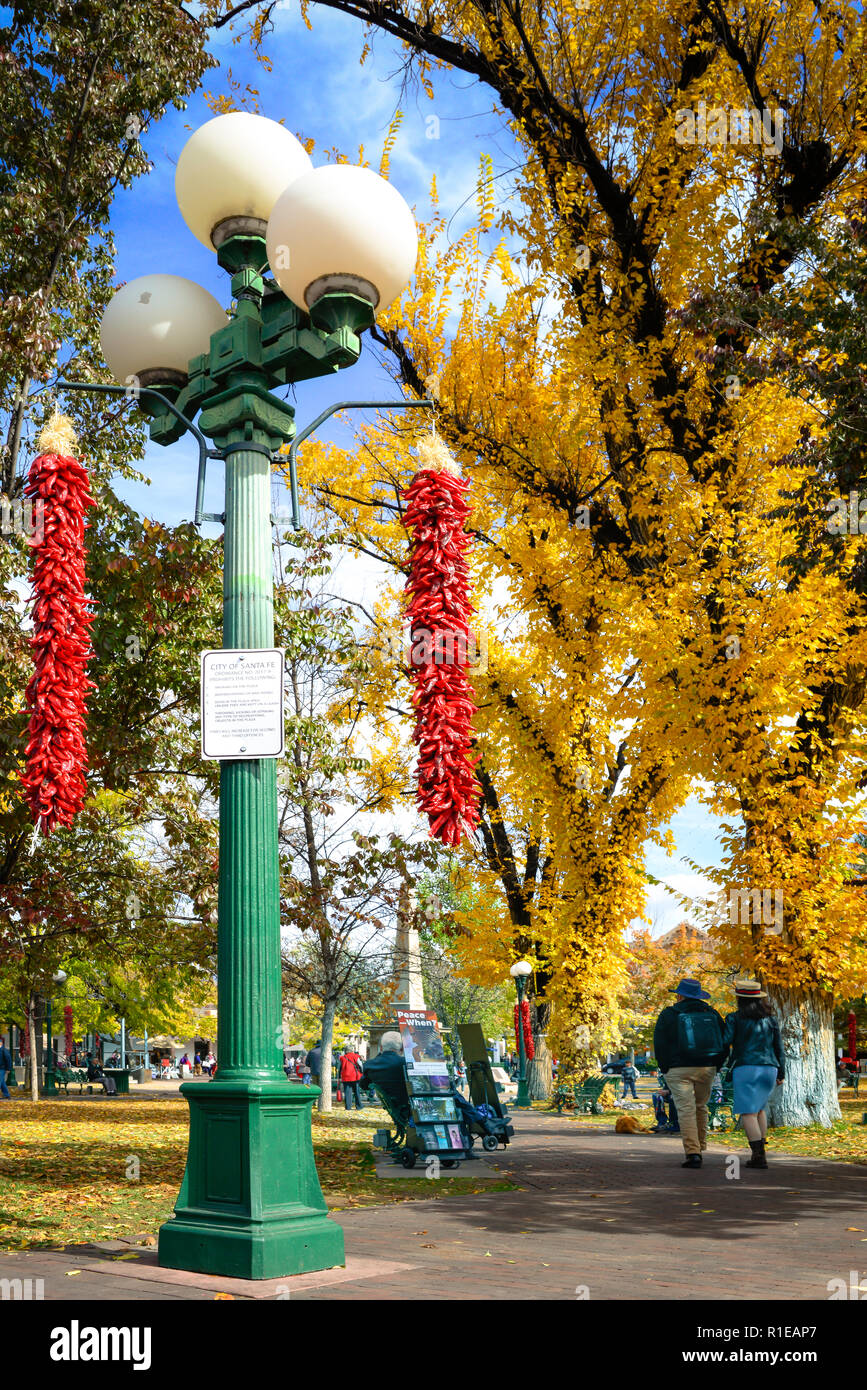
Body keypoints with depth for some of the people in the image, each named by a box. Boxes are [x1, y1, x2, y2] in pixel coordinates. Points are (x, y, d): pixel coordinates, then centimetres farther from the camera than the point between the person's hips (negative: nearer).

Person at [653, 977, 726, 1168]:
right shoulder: (712, 1014, 9)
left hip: (678, 1070, -4)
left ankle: (692, 1153, -14)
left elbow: (659, 1045, -4)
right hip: (706, 1068, 4)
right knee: (701, 1107, 18)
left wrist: (666, 1069, 5)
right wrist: (714, 1068, 14)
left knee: (686, 1109, -5)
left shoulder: (669, 1015, -2)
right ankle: (700, 1149, 24)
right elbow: (724, 1043, 9)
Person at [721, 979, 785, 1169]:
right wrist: (781, 1073, 18)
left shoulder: (734, 1019, -3)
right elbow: (779, 1048, 10)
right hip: (769, 1069, 5)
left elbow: (725, 1044, -9)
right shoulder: (770, 1020, 9)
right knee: (759, 1107, 23)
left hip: (745, 1069, -5)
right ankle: (761, 1150, 19)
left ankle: (759, 1155, -16)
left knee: (748, 1113, -5)